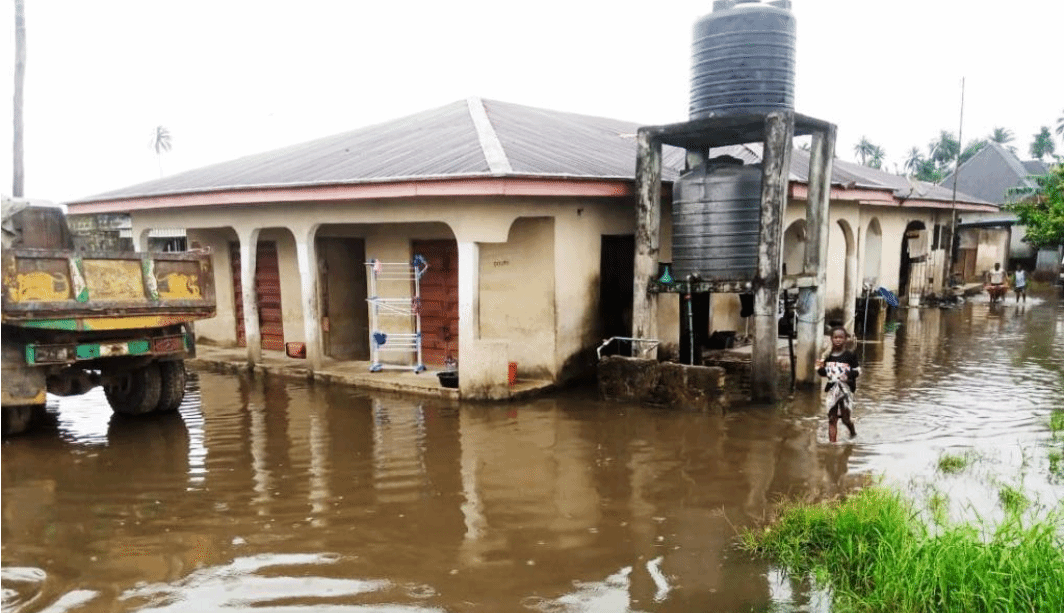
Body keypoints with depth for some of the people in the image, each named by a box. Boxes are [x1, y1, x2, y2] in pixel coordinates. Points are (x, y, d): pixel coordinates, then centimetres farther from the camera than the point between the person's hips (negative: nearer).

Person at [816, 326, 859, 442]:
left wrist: (849, 375, -21)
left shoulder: (850, 355, -4)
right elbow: (824, 373, 12)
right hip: (832, 389, 3)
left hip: (846, 388, -2)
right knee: (832, 418, 3)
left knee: (845, 417, 2)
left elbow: (857, 370, -2)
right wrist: (820, 368, -10)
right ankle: (832, 443, 8)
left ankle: (853, 432, 34)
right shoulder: (828, 356, 4)